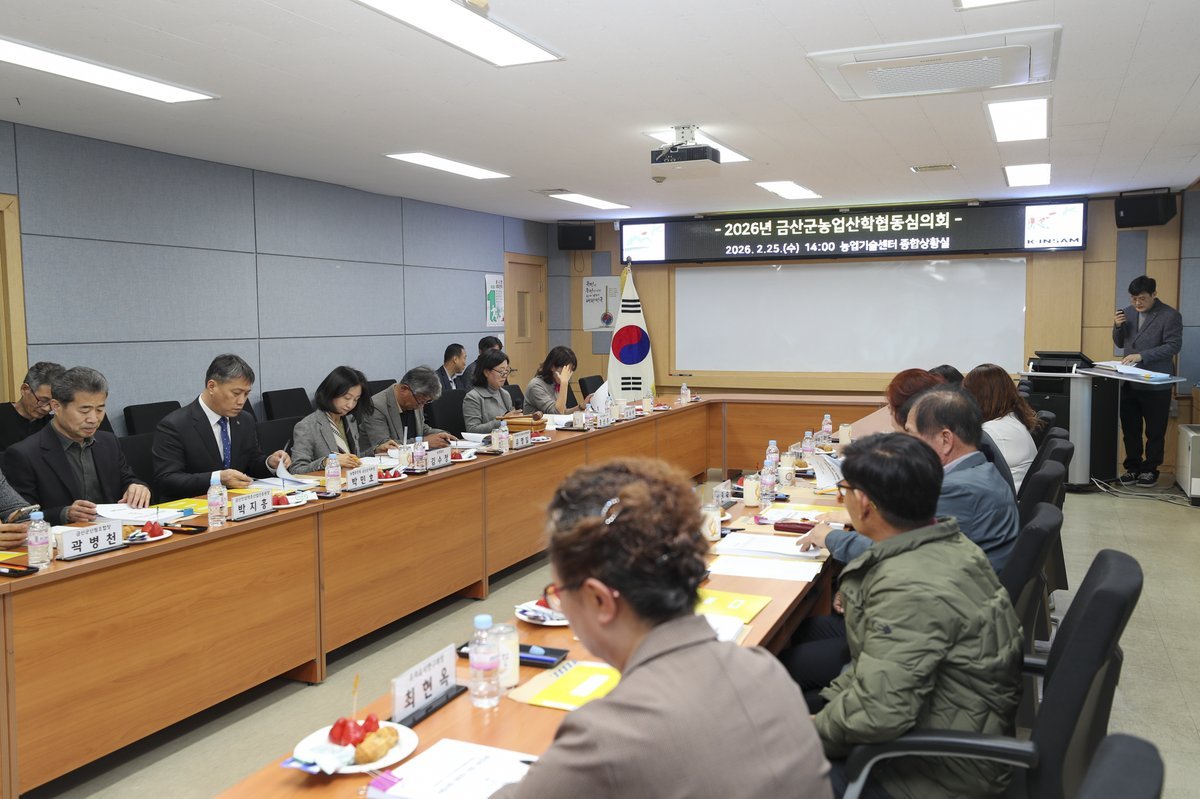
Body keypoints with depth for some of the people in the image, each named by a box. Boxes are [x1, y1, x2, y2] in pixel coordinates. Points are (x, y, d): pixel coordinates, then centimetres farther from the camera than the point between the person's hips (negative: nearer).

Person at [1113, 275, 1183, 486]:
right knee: (1129, 429, 9)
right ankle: (1133, 467, 19)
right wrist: (1118, 326, -4)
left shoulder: (1170, 315, -7)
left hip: (1156, 384, -5)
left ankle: (1150, 469, 15)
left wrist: (1142, 356, -22)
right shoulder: (1128, 312, 9)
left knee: (1155, 431, 5)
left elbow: (1173, 346, -14)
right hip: (1129, 381, 5)